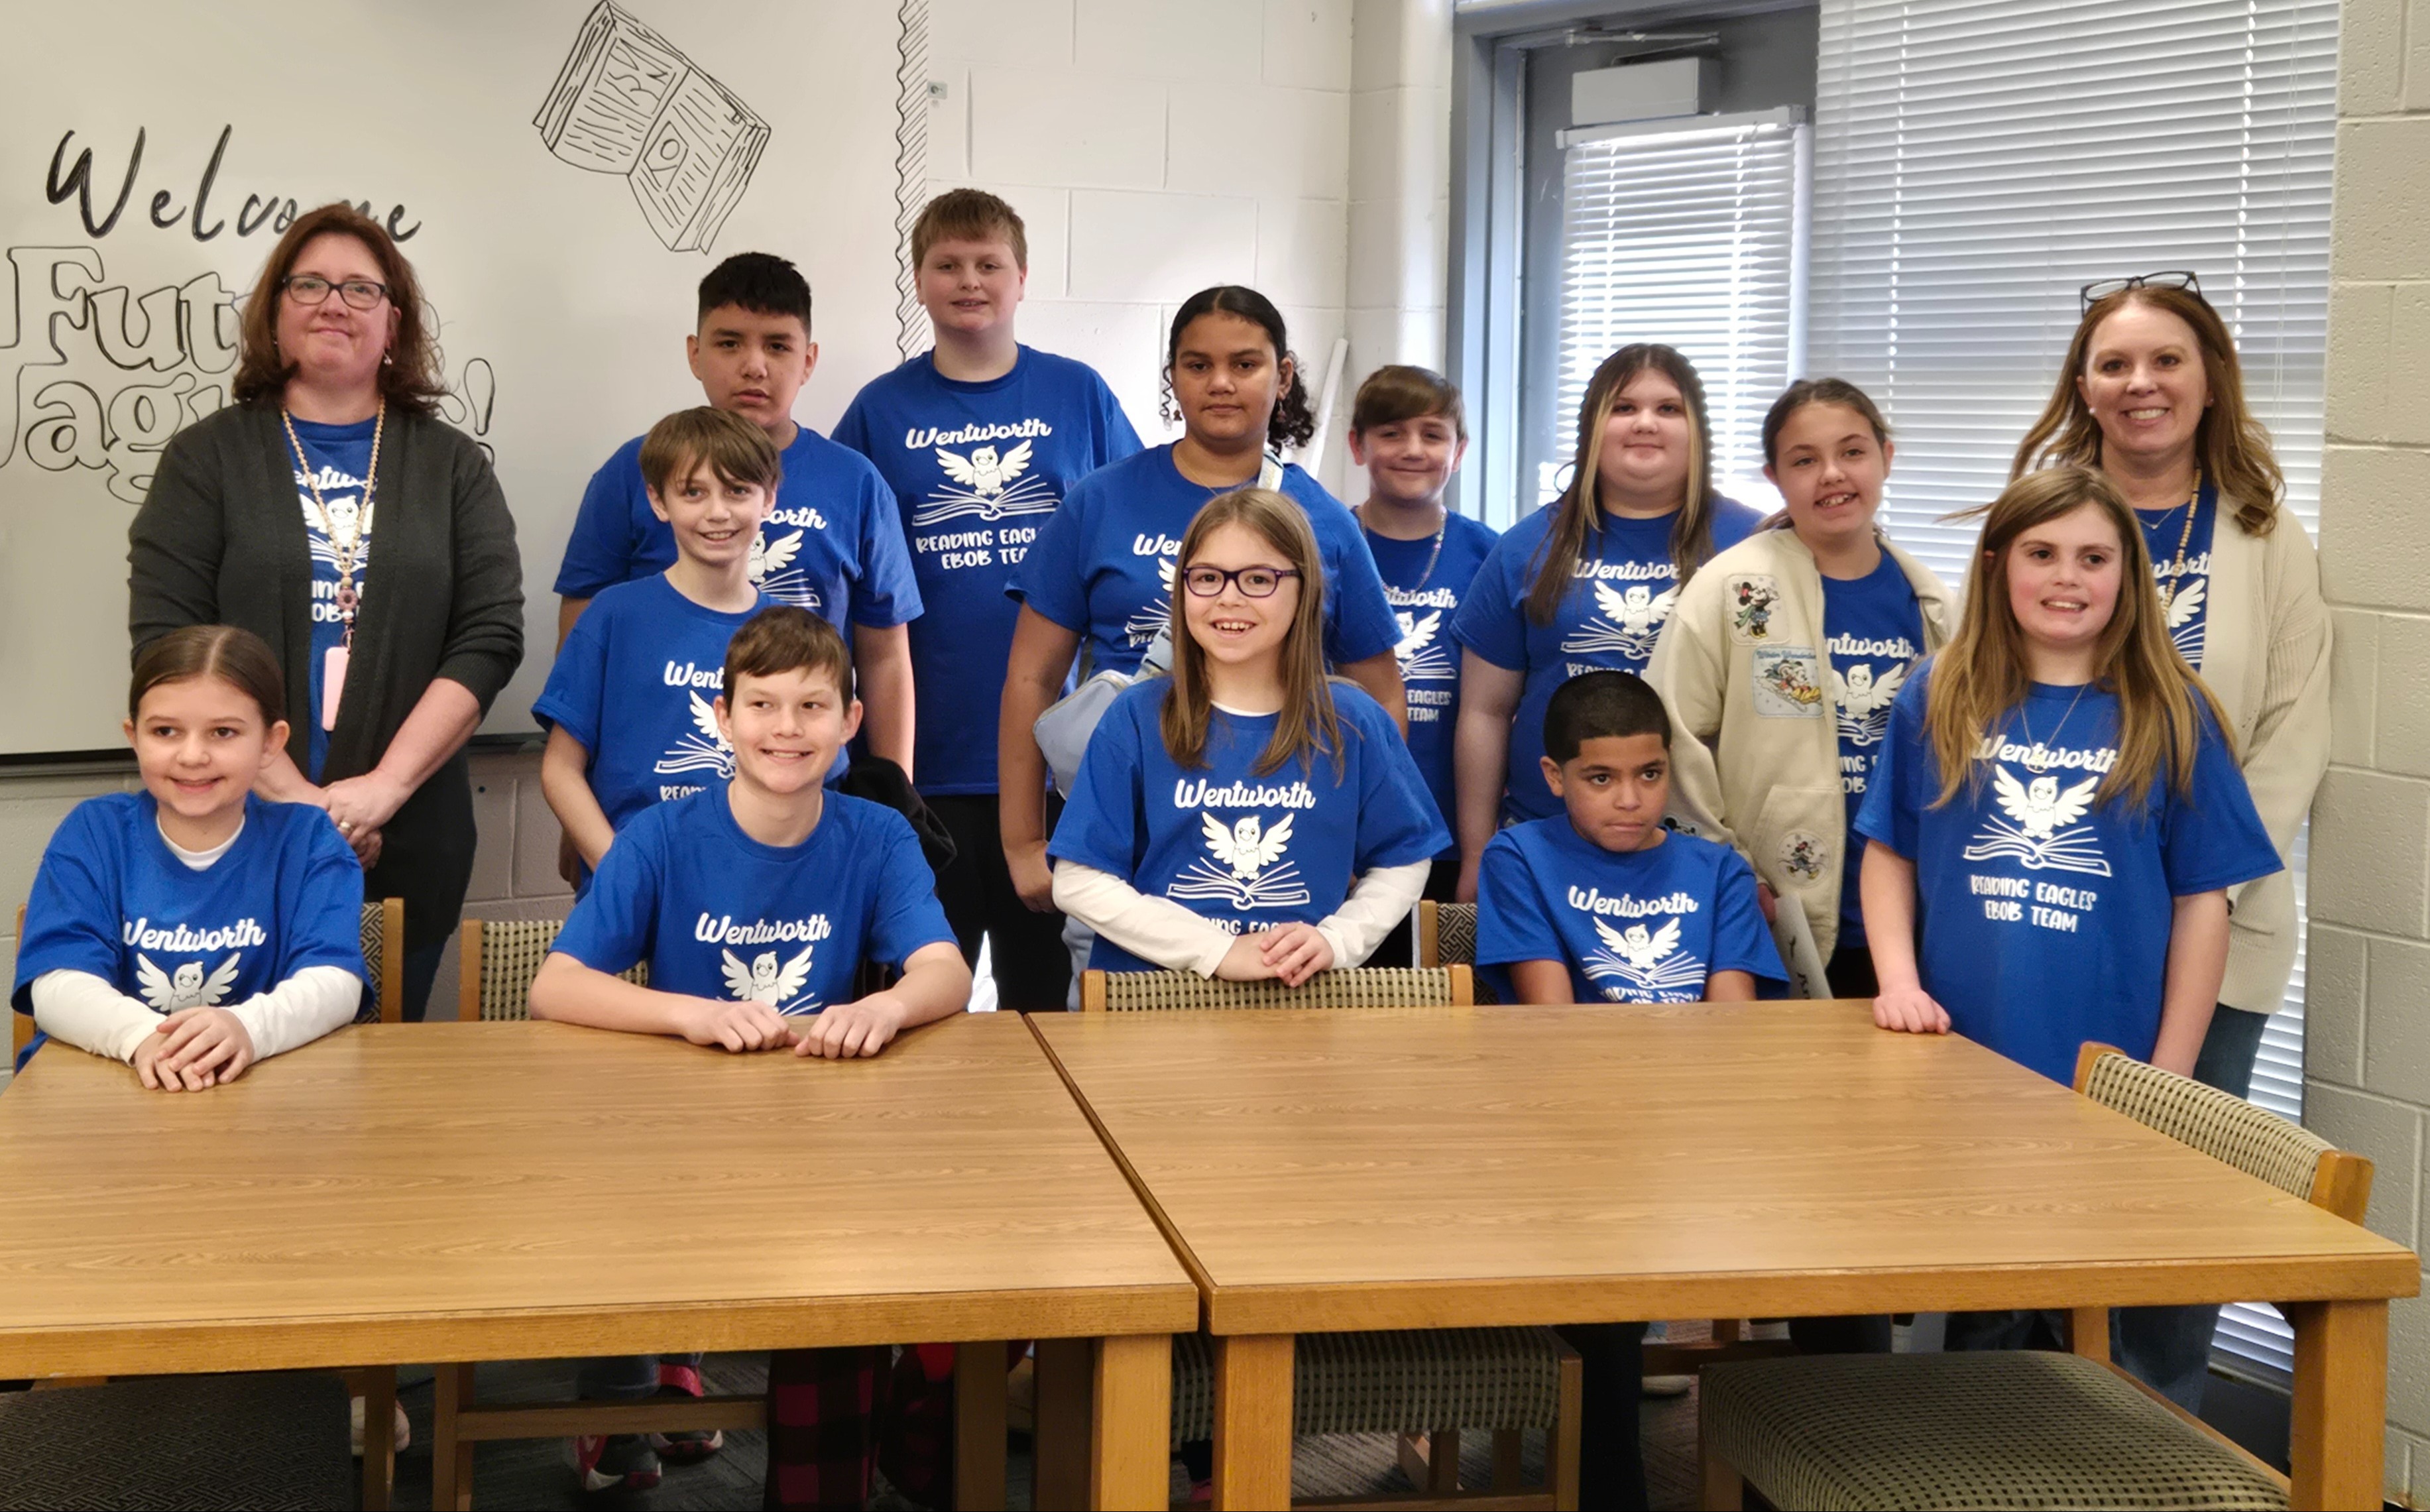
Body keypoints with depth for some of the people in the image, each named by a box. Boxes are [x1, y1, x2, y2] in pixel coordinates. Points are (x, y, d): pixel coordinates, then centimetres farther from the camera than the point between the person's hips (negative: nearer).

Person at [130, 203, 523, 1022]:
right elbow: (167, 643, -5)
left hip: (406, 842, 1)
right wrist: (288, 794, -14)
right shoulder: (206, 458, 4)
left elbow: (491, 636, -1)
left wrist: (384, 786, -13)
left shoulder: (451, 464, 8)